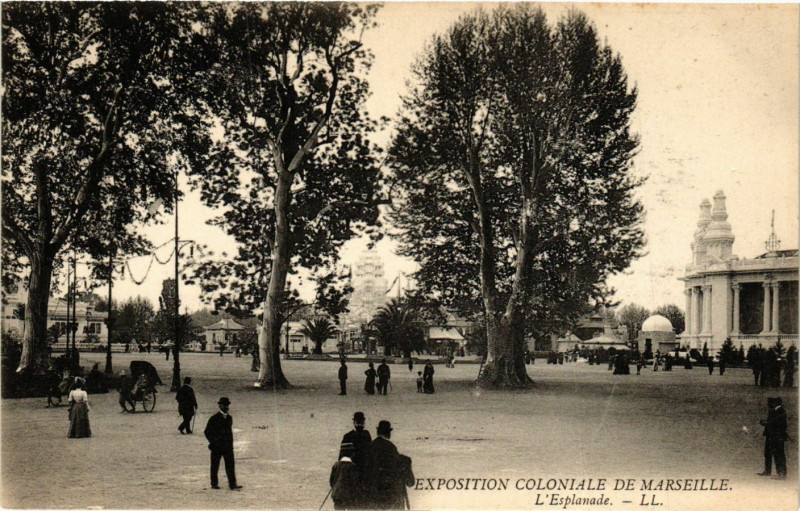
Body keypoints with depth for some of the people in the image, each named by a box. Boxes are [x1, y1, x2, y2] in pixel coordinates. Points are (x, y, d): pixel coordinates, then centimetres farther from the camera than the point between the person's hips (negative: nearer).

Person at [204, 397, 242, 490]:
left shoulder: (229, 418, 9)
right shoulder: (214, 419, -7)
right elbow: (207, 432, -5)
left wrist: (231, 443, 12)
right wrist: (213, 442, -10)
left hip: (228, 446, 4)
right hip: (217, 446, -4)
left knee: (230, 464, -3)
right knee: (215, 466, 6)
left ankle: (232, 484, -3)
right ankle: (214, 483, 19)